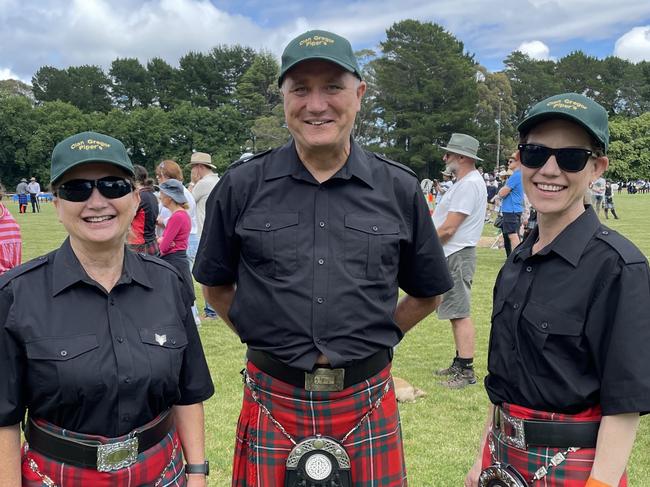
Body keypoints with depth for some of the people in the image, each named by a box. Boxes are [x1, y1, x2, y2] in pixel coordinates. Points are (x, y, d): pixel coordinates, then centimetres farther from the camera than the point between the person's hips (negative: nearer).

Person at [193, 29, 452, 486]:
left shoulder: (399, 189, -1)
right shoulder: (242, 186, -3)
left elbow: (427, 293, 11)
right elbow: (217, 285, 9)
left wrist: (375, 339, 3)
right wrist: (263, 336, 1)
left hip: (368, 404, 1)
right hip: (273, 402, 0)